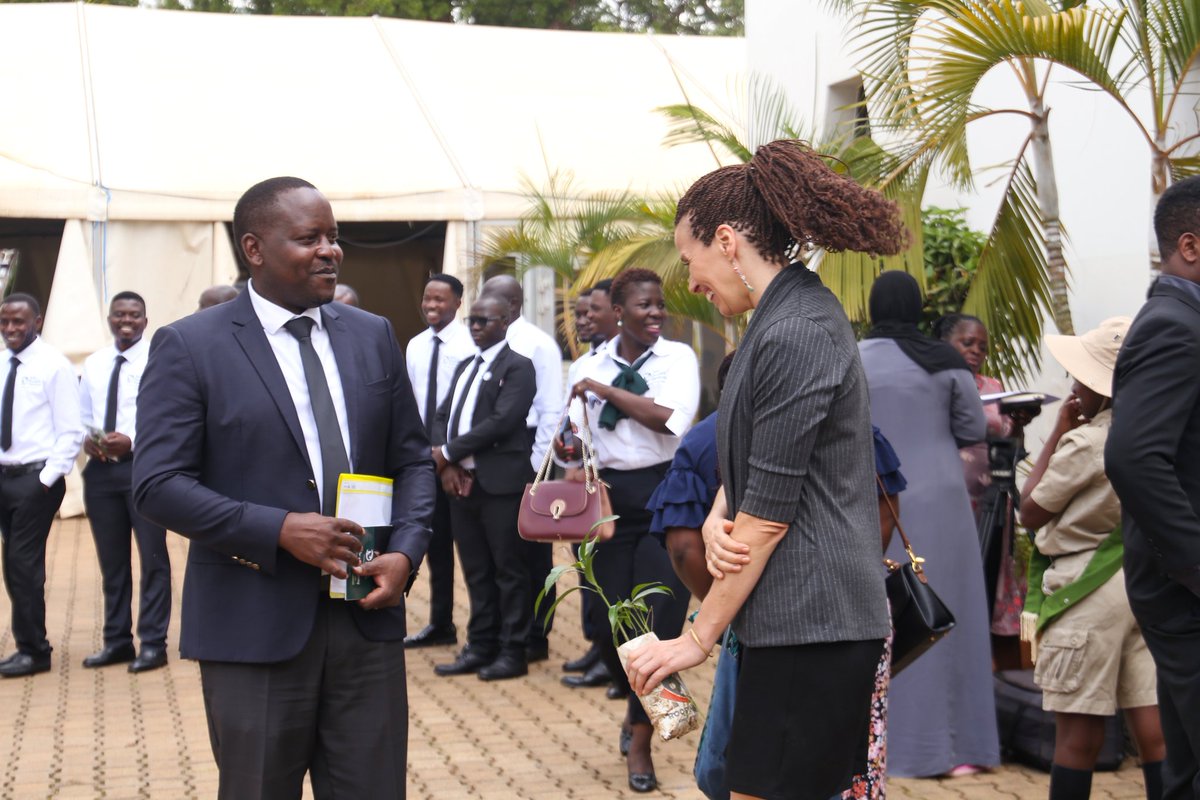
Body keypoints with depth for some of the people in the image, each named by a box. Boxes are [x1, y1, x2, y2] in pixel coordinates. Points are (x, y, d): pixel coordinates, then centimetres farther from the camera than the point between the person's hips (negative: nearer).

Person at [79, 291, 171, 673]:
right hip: (101, 468, 6)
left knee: (153, 557, -1)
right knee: (111, 559, 12)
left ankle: (153, 642, 6)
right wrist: (86, 440, -5)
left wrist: (132, 441, -21)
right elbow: (82, 417, 17)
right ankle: (117, 640, 22)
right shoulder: (93, 364, 14)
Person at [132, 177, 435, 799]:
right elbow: (157, 484, -9)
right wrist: (280, 530, -18)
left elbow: (412, 460, 12)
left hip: (367, 616, 4)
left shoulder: (373, 336, 9)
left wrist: (406, 553, -5)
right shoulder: (188, 346, -4)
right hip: (254, 625, -3)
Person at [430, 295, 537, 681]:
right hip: (461, 481, 7)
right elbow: (443, 416, 14)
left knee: (509, 570, 1)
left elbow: (502, 421, -17)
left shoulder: (517, 367, -5)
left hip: (500, 482, -7)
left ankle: (513, 651, 8)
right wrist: (446, 465, -4)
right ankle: (480, 647, 20)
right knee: (476, 571, 12)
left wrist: (448, 452, -13)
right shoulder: (464, 367, 19)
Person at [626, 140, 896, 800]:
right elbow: (750, 455, 19)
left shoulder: (795, 335, -17)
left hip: (808, 624, -10)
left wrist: (700, 636, -9)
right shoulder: (790, 314, 15)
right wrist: (717, 516, -3)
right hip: (798, 618, 10)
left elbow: (770, 513, -16)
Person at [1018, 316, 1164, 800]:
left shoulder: (1084, 441, -15)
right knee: (1152, 722, 7)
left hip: (1086, 586, -7)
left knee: (1078, 728, 0)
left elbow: (1030, 513, -5)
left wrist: (1058, 431, -2)